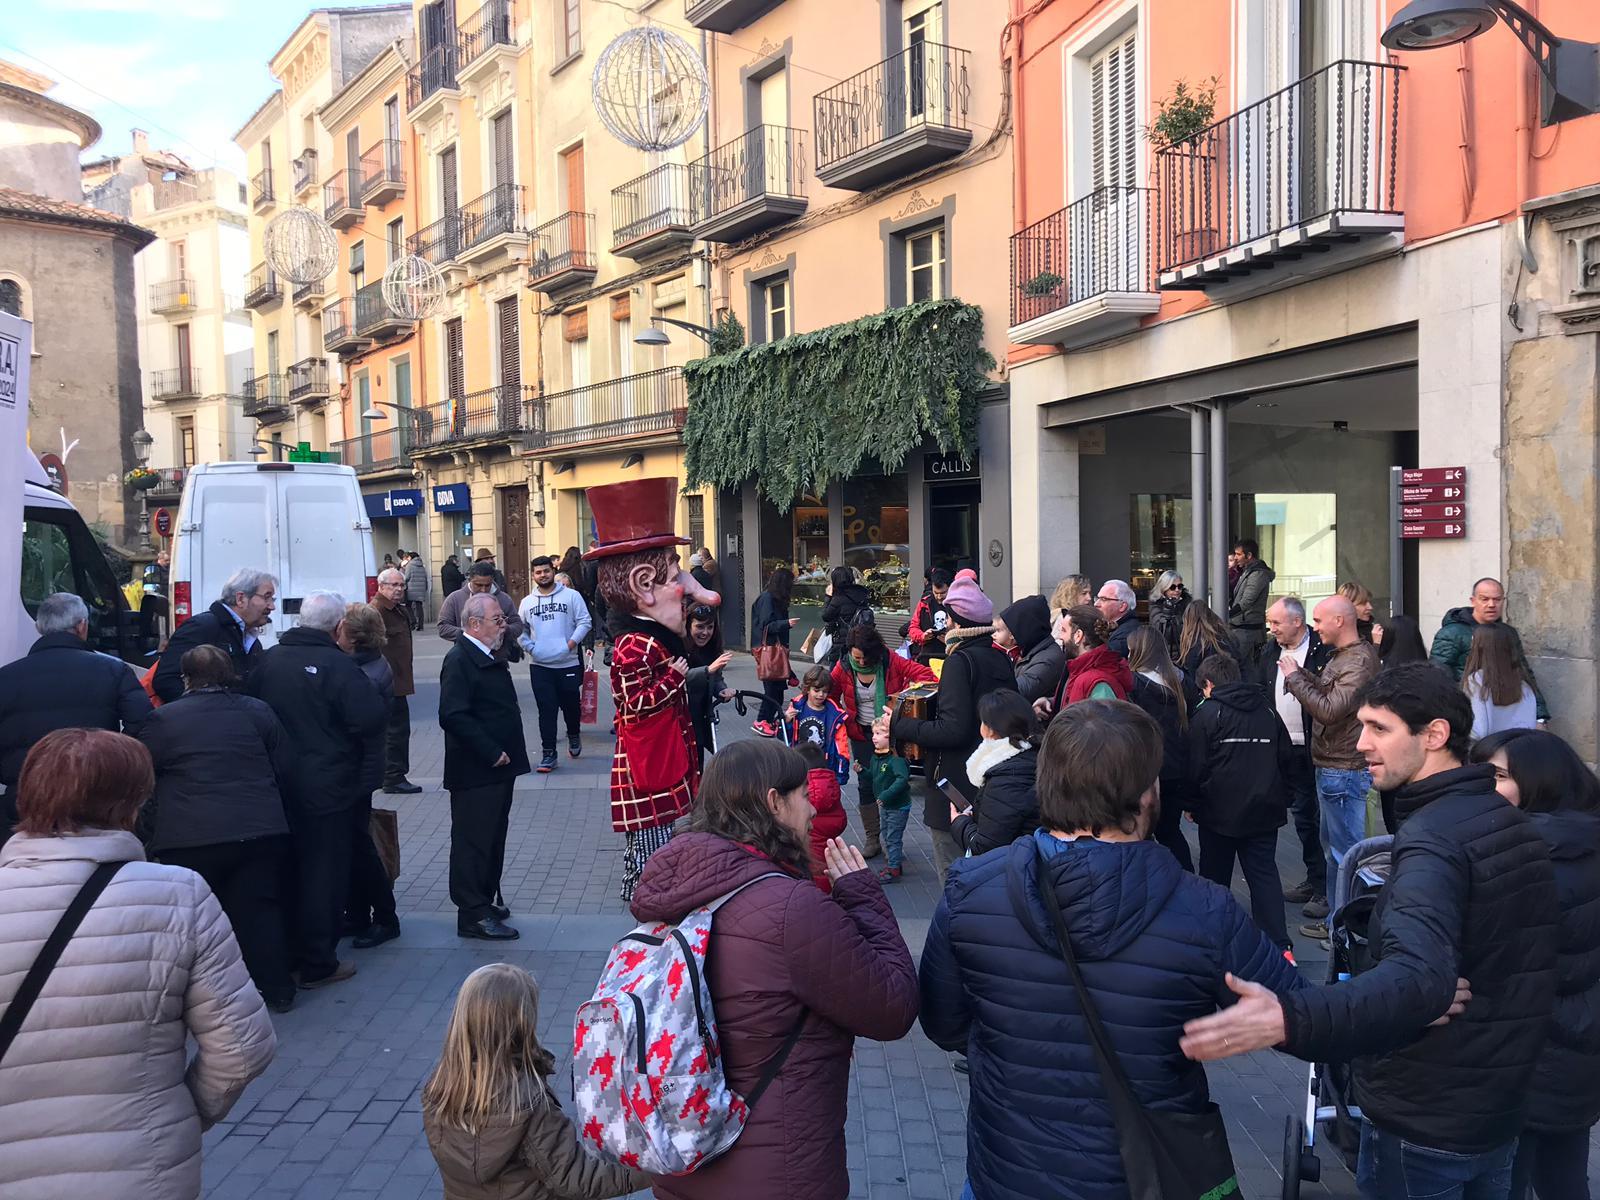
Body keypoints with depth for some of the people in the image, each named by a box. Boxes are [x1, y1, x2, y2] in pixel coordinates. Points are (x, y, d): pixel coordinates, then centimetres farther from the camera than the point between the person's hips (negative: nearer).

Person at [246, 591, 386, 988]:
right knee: (324, 873, 4)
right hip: (326, 787, -6)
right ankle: (318, 964, 10)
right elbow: (372, 720, -24)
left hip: (276, 786, 7)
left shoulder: (269, 659, 3)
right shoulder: (337, 665, -17)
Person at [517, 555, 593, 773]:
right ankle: (548, 754, 4)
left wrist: (572, 642, -13)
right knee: (546, 710, 0)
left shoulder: (571, 596, 0)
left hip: (568, 663, -1)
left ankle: (574, 735, 38)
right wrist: (529, 647, 1)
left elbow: (584, 622, -2)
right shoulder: (527, 602, 9)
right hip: (540, 666, 2)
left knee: (571, 705, 9)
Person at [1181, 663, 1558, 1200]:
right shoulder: (1510, 821, 5)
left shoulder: (1433, 836, -26)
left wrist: (1287, 1020, -56)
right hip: (1503, 1112, 8)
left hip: (1424, 1128, -8)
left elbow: (1418, 976, -43)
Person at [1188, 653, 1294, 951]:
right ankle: (1279, 943, -5)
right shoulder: (1267, 712, 8)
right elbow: (1285, 758, 13)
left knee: (1215, 876, 10)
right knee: (1264, 873, 5)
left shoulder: (1206, 714, -7)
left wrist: (1192, 803, 3)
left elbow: (1197, 765, -8)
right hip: (1264, 810, 4)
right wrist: (1279, 800, 20)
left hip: (1219, 810, -4)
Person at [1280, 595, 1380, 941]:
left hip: (1344, 771, -11)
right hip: (1330, 766, 11)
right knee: (1331, 844, 20)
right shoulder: (1341, 655, 12)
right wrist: (1302, 675, -1)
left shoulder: (1360, 660, -20)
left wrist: (1294, 678, -17)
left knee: (1345, 849, -1)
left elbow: (1330, 710, -26)